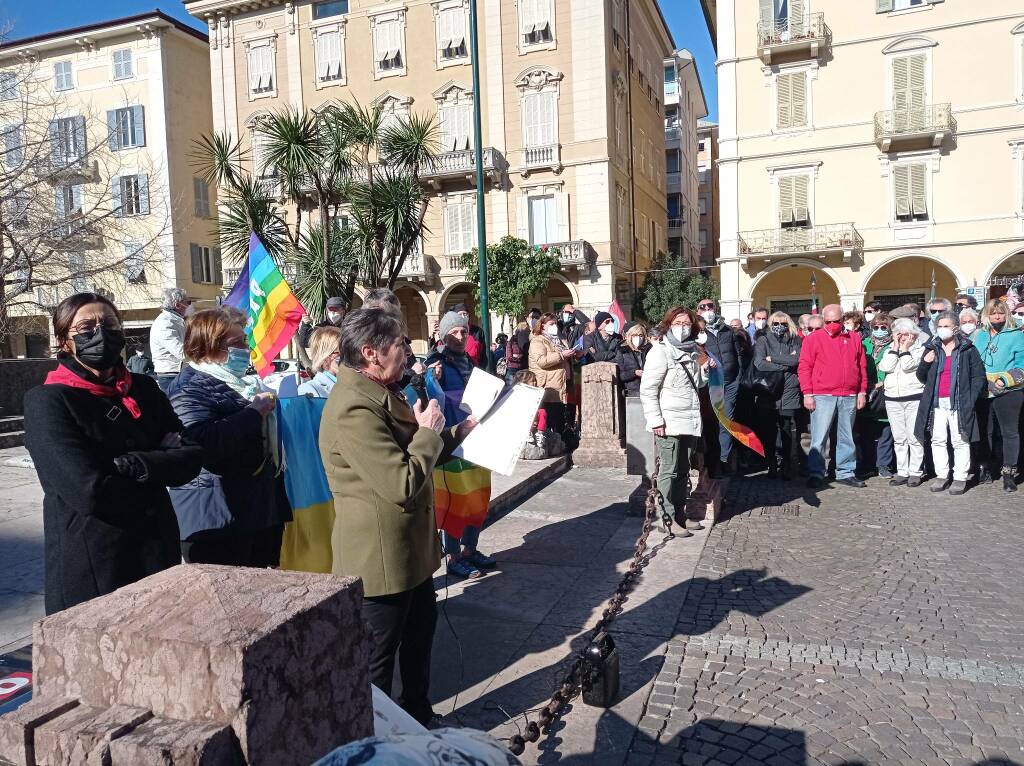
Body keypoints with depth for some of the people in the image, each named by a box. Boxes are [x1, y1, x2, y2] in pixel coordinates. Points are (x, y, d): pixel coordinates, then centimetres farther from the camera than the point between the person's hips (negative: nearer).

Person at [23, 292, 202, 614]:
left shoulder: (144, 388, 6)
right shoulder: (47, 401, -10)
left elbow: (190, 457, -3)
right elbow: (91, 490, -20)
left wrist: (137, 466, -19)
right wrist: (158, 471, -6)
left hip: (159, 549, 5)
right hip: (90, 565, -5)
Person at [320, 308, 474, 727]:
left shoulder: (382, 394, 8)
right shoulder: (355, 410, -27)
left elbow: (417, 459, 17)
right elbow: (402, 484, -30)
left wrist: (459, 431, 7)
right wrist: (429, 432, -17)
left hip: (409, 547, 11)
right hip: (381, 556, -10)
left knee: (421, 628, 25)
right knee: (378, 655, 8)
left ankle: (418, 713, 45)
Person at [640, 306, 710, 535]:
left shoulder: (694, 351, 14)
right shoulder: (660, 351, -9)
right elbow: (647, 390, -13)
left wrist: (705, 368, 4)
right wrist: (656, 420, -18)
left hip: (690, 421, 7)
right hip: (669, 422, -7)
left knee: (683, 471, 15)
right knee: (668, 472, -1)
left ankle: (680, 514, 25)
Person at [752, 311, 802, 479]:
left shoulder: (795, 341, 11)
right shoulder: (763, 341, 7)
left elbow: (797, 359, -7)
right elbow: (759, 364, -8)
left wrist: (772, 358, -6)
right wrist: (786, 363, -6)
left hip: (789, 396, 0)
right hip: (767, 395, 0)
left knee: (790, 434, -1)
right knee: (768, 434, 3)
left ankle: (789, 468, 10)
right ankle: (771, 467, 16)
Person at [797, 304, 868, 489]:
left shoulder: (854, 339, 13)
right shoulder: (813, 339, 2)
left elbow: (862, 367, 15)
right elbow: (804, 367, -2)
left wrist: (862, 391, 8)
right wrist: (807, 394, -8)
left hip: (850, 397, 4)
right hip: (822, 397, -3)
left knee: (846, 438, 11)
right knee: (819, 438, -4)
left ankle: (845, 473, 19)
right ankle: (816, 474, 2)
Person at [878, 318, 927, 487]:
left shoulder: (920, 348, 2)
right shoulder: (890, 349, 13)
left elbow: (908, 366, -14)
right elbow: (885, 367, -6)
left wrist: (905, 348, -7)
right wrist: (895, 347, -3)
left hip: (914, 398, -4)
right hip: (892, 398, 4)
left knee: (914, 437, -4)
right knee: (898, 438, 8)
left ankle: (916, 472, 4)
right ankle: (902, 472, 14)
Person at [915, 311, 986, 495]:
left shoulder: (968, 350, 2)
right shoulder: (931, 349, 11)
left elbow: (979, 376, 1)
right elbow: (922, 378, 13)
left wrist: (971, 398, -9)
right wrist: (925, 363, -6)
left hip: (959, 404, -3)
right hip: (937, 404, 3)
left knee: (960, 442, 0)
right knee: (938, 440, 5)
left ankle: (960, 478, 8)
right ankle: (941, 476, 14)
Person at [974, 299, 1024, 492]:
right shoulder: (980, 336, 10)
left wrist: (1005, 380, -19)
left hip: (1008, 392, -5)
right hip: (983, 393, 5)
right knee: (986, 431, 13)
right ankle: (988, 467, 26)